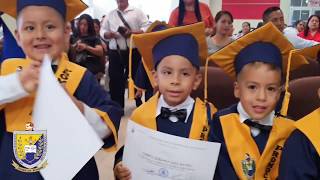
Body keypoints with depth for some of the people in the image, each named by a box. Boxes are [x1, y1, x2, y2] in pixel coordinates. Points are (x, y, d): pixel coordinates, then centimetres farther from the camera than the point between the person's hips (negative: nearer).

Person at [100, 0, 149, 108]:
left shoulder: (137, 12, 4)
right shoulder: (110, 15, 15)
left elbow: (147, 28, -4)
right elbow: (102, 30, 14)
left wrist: (132, 32, -18)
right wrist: (109, 34, -9)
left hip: (133, 52, -3)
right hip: (115, 52, 3)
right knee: (115, 80, 5)